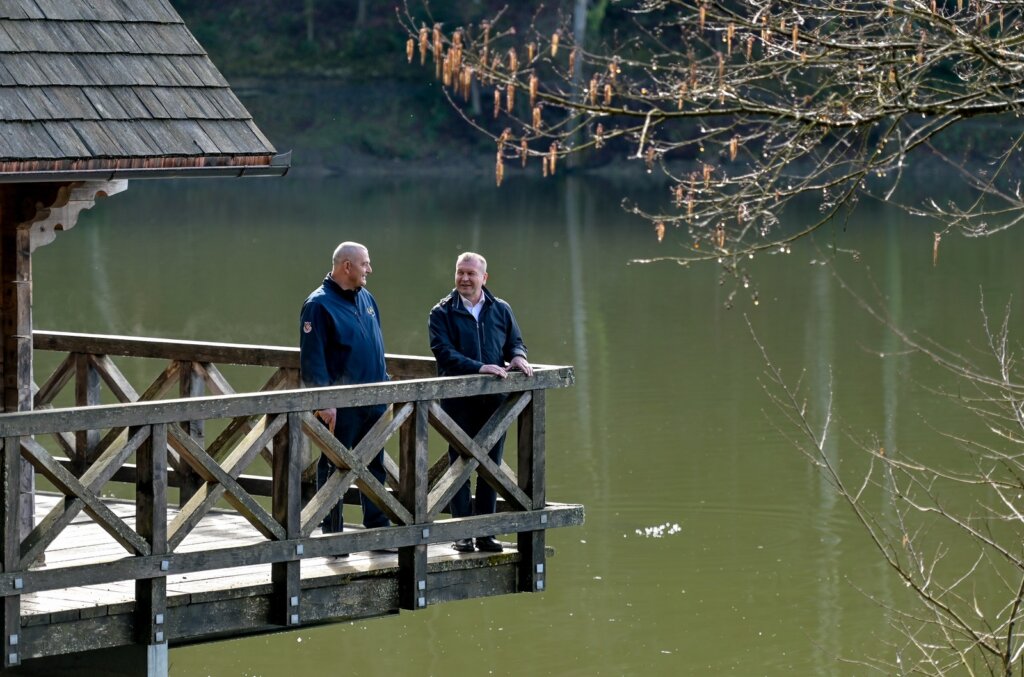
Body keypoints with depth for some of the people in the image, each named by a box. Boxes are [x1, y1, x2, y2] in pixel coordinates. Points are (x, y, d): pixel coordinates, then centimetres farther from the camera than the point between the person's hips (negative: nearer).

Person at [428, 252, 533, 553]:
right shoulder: (442, 312, -1)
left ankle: (486, 533, 14)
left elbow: (515, 341, 17)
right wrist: (479, 368, -23)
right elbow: (444, 351, -12)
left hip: (494, 400, 3)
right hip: (458, 400, -3)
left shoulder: (501, 310, 12)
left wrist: (517, 356, -8)